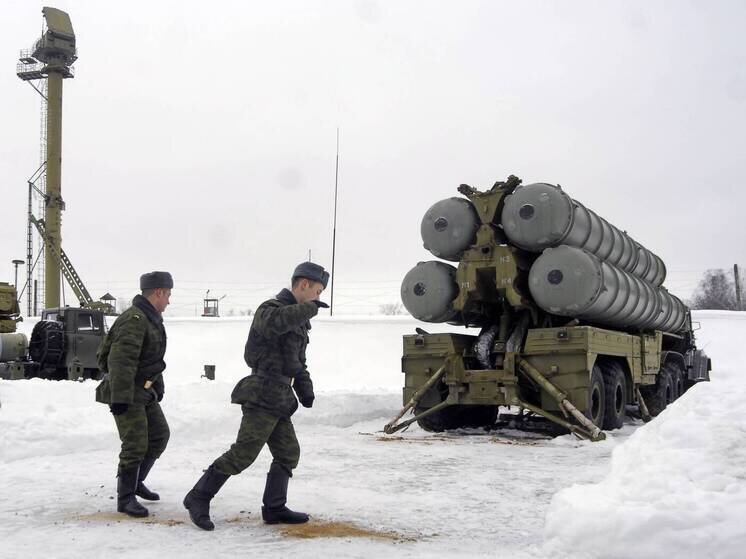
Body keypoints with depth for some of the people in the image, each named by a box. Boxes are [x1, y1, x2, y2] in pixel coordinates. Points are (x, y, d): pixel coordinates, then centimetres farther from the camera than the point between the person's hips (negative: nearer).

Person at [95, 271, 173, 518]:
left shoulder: (151, 319, 13)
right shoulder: (134, 320, -21)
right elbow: (120, 361, -28)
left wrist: (158, 387, 24)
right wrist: (120, 398, -29)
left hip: (145, 392, 10)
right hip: (127, 394, -10)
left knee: (160, 435, 15)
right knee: (136, 445, -9)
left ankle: (135, 482, 28)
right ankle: (125, 499, 2)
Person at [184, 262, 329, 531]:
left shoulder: (298, 317, 20)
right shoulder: (270, 308, -10)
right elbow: (275, 321, -37)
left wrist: (304, 387, 10)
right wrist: (309, 308, -26)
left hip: (279, 400, 10)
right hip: (263, 396, -10)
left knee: (288, 453, 10)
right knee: (243, 452, -11)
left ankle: (274, 508, 19)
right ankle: (199, 498, -2)